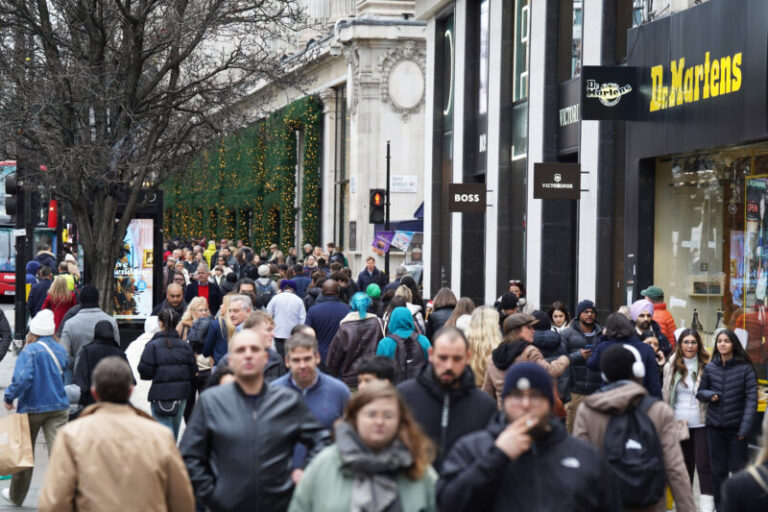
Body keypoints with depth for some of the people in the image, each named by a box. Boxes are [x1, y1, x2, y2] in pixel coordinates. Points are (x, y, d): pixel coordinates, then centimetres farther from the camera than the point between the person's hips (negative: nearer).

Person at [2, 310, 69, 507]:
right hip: (59, 407, 3)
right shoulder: (61, 350, 6)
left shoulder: (30, 351, -13)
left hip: (32, 408, -3)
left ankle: (16, 496, 29)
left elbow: (22, 379, -22)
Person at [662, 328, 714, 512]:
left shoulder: (706, 366, -1)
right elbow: (665, 394, 12)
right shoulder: (671, 367, 6)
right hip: (680, 422, 3)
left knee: (704, 464, -8)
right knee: (685, 464, 11)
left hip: (702, 422, -3)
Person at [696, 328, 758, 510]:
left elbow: (751, 398, -9)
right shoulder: (710, 368, 4)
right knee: (718, 469, 9)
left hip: (736, 427, -3)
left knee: (738, 468, 0)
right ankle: (720, 506, 19)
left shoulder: (745, 368, -7)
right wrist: (710, 395, -9)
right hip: (715, 426, 3)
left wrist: (745, 427, -16)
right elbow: (700, 392, 15)